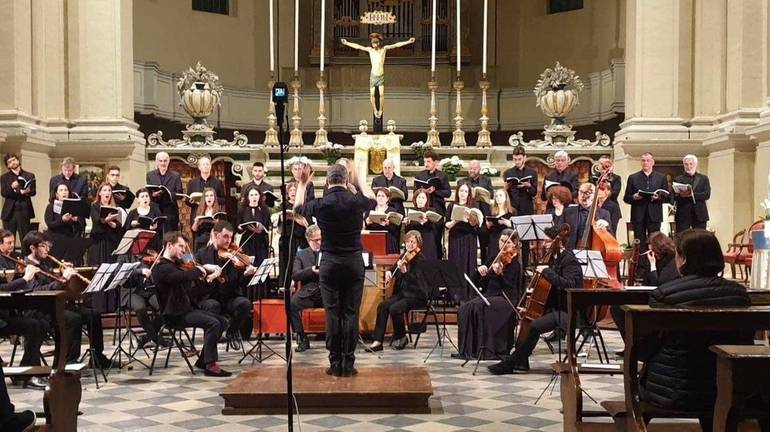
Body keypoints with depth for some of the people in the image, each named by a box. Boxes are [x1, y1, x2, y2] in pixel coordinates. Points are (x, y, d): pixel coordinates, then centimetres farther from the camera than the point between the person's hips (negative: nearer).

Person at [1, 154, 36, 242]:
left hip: (24, 211, -1)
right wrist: (12, 187, -19)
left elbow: (34, 192, 2)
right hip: (9, 212, 1)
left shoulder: (30, 176, 11)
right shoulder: (4, 177, 11)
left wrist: (27, 191, -21)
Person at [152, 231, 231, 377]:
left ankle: (203, 360, 9)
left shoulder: (177, 265, 16)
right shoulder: (162, 268, -16)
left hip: (186, 309, 10)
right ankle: (210, 365, -18)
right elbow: (184, 276, -34)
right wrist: (202, 268, -17)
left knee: (222, 321, 4)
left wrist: (209, 274, -1)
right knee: (212, 323, -24)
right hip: (174, 315, -10)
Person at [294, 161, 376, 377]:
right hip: (354, 262, 1)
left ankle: (335, 363, 6)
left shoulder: (320, 205, -9)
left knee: (333, 313, 4)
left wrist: (302, 184, 26)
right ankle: (348, 363, 4)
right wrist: (359, 181, 27)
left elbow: (298, 207, 14)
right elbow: (372, 200, 18)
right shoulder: (356, 201, -7)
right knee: (351, 313, 3)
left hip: (330, 262, 0)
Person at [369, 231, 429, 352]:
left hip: (417, 296, -7)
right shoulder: (404, 256, 10)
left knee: (394, 308, -29)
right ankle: (377, 341, -18)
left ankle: (401, 337, -4)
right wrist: (389, 272, 4)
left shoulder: (420, 259, -11)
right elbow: (394, 269, 27)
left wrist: (403, 271, -37)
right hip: (402, 293, 7)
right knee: (382, 306, -17)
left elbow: (415, 280, -22)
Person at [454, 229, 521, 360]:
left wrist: (499, 274, -34)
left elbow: (510, 290, -18)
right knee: (465, 308, -21)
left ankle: (488, 349, -25)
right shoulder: (493, 259, 13)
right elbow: (477, 283, 14)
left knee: (479, 307, -32)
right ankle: (468, 348, -17)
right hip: (488, 296, 6)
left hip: (505, 300, -6)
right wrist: (479, 271, -7)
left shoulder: (515, 264, -6)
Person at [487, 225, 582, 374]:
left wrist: (546, 272, -30)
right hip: (554, 307, 11)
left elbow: (569, 285, -32)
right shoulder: (555, 259, 14)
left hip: (566, 312, -11)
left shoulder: (570, 261, -14)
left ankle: (509, 364, -20)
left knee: (534, 326, -29)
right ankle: (521, 361, 13)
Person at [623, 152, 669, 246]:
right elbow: (626, 198, 9)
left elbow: (666, 196, 8)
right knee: (639, 244, -1)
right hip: (638, 216, 0)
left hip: (654, 216, 0)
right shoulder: (633, 177, 11)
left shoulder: (661, 177, 12)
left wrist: (659, 197, -12)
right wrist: (633, 197, -12)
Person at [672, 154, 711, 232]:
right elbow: (673, 197, 1)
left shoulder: (703, 178, 12)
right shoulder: (678, 179, 11)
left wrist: (692, 194, -16)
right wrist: (680, 195, -21)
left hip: (699, 215, 1)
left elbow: (707, 194, -2)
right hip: (683, 215, 0)